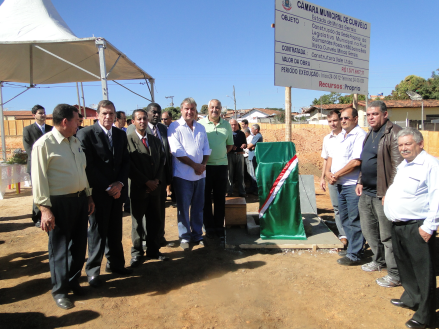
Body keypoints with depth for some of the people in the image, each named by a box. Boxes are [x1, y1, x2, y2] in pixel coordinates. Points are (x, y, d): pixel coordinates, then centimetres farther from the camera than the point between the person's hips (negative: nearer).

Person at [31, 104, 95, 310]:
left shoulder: (75, 141, 10)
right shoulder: (44, 144, -13)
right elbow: (39, 179, -15)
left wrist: (89, 196, 15)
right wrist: (45, 209, -17)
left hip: (80, 199, 7)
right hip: (59, 202, -7)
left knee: (79, 244, 16)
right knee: (59, 247, 8)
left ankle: (73, 281, 36)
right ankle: (59, 290, 26)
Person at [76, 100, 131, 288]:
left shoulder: (120, 134, 9)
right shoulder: (86, 134, -8)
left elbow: (125, 161, 8)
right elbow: (88, 166, -13)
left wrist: (120, 183, -7)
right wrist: (107, 188, -14)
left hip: (117, 191, 5)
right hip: (98, 192, -5)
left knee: (115, 230, 13)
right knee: (98, 231, 5)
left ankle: (115, 263, 28)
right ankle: (92, 270, 21)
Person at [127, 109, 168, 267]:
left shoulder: (155, 140, 11)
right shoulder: (128, 140, -7)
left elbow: (162, 161, 10)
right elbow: (129, 165, -12)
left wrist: (157, 180, -5)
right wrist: (146, 182, -14)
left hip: (155, 188, 5)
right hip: (138, 189, -4)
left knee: (155, 221, 12)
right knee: (138, 222, 9)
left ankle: (153, 250, 27)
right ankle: (137, 253, 24)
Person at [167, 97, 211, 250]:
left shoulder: (201, 128, 13)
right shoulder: (174, 127, -5)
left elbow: (206, 149, 11)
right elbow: (177, 151, -14)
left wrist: (203, 165, -7)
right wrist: (195, 165, -14)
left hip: (200, 174, 5)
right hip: (183, 174, -5)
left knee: (198, 206, 12)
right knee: (183, 207, 5)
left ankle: (197, 234, 26)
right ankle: (184, 237, 18)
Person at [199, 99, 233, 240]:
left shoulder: (226, 125, 8)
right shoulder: (200, 124, -2)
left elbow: (230, 144, 15)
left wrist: (220, 154, 2)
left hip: (221, 165, 3)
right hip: (205, 166, -2)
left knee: (220, 198, 9)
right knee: (206, 198, 5)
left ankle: (219, 227, 20)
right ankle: (209, 227, 18)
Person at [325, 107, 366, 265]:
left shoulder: (360, 135, -13)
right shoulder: (340, 136, 15)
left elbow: (356, 161, -22)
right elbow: (331, 156, 16)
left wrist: (336, 175, -14)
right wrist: (328, 172, -2)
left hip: (353, 185, -9)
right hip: (340, 184, 9)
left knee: (354, 221, 0)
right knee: (345, 218, 18)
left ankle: (354, 255, 10)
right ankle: (352, 247, 32)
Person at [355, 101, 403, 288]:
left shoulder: (393, 133, -14)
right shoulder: (370, 135, 15)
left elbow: (398, 166, -18)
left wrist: (389, 193, -21)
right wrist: (360, 181, 14)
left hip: (382, 195, -9)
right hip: (366, 193, 9)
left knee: (387, 236, 0)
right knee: (368, 230, 20)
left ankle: (395, 275, 15)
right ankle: (379, 261, 40)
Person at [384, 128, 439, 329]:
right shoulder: (403, 165, 15)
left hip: (417, 227, -9)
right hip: (398, 225, 9)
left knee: (423, 270, 1)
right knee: (404, 264, 20)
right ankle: (411, 298, 38)